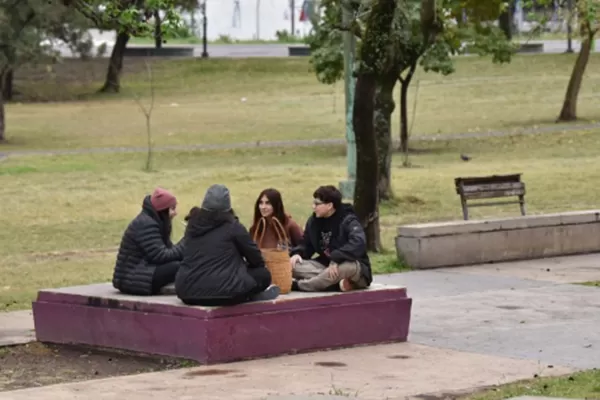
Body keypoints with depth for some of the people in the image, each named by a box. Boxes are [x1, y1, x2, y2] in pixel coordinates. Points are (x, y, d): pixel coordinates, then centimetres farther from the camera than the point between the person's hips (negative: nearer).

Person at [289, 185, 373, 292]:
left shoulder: (348, 221, -16)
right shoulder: (314, 221, 4)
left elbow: (358, 243, -33)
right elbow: (306, 245, 13)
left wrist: (335, 259, -41)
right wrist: (297, 254, -10)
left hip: (355, 267, -6)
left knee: (347, 267, -42)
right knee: (294, 265, -17)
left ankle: (298, 285, -31)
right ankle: (338, 283, -31)